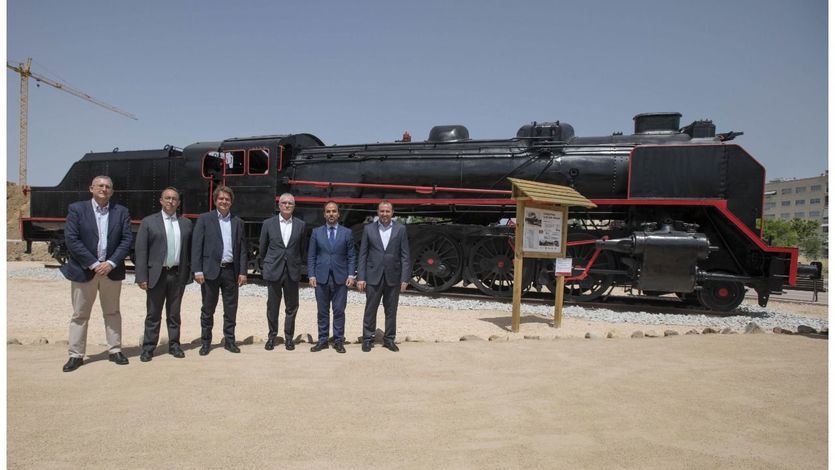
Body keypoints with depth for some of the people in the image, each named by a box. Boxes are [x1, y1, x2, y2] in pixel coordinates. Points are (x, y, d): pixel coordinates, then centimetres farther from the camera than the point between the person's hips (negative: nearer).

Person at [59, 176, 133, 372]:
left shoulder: (121, 212, 5)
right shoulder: (76, 209, -2)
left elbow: (127, 239, -1)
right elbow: (71, 239, -9)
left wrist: (110, 263, -12)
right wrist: (94, 264, -14)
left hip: (112, 270, 2)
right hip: (84, 270, -2)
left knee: (112, 313, 11)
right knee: (80, 315, 6)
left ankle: (114, 350, 20)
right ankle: (76, 355, 15)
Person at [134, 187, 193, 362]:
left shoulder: (186, 223, 10)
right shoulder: (148, 222, 1)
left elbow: (189, 250, 9)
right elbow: (140, 251, -3)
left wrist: (190, 273, 2)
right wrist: (142, 277, -9)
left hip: (178, 275, 2)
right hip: (156, 275, -2)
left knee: (174, 314, 12)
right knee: (153, 315, 5)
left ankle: (174, 345, 21)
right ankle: (148, 348, 15)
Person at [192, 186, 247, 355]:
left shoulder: (238, 222, 11)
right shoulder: (204, 219, 2)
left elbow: (242, 249, 10)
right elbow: (196, 245, -3)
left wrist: (242, 272, 3)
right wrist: (197, 270, -11)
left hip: (231, 271, 3)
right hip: (211, 271, -2)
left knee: (231, 309, 8)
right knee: (208, 309, 7)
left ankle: (229, 341, 20)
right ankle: (205, 342, 20)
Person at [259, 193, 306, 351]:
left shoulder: (301, 225, 2)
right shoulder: (268, 224, 1)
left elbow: (302, 248, 9)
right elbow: (262, 248, 10)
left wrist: (296, 263, 11)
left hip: (292, 271, 0)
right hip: (273, 271, 0)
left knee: (292, 307, 7)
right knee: (272, 307, 8)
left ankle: (289, 337, 20)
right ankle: (272, 336, 23)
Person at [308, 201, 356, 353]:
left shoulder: (347, 232, 5)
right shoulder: (316, 232, 7)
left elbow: (351, 256, 4)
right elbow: (311, 256, 6)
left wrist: (351, 275, -5)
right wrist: (311, 275, -2)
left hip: (340, 278, -1)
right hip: (321, 278, 1)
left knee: (339, 311, 3)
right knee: (322, 311, 7)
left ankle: (338, 341, 13)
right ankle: (322, 340, 17)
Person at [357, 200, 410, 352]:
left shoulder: (400, 229, 3)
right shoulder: (368, 229, 3)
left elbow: (405, 255, 1)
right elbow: (363, 255, 2)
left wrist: (405, 278, -5)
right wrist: (360, 277, -4)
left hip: (393, 277, 1)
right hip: (373, 277, 0)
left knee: (391, 311, 9)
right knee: (370, 310, 6)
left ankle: (389, 339, 22)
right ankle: (367, 339, 18)